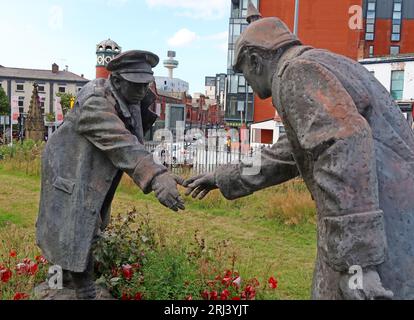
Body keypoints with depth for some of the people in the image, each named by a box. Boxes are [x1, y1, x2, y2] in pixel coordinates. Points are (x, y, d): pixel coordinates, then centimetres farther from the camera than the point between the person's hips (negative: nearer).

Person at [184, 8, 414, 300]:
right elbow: (286, 156, 31)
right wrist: (224, 179, 36)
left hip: (379, 239, -10)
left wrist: (355, 260, -26)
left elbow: (345, 150, -25)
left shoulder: (298, 72, -8)